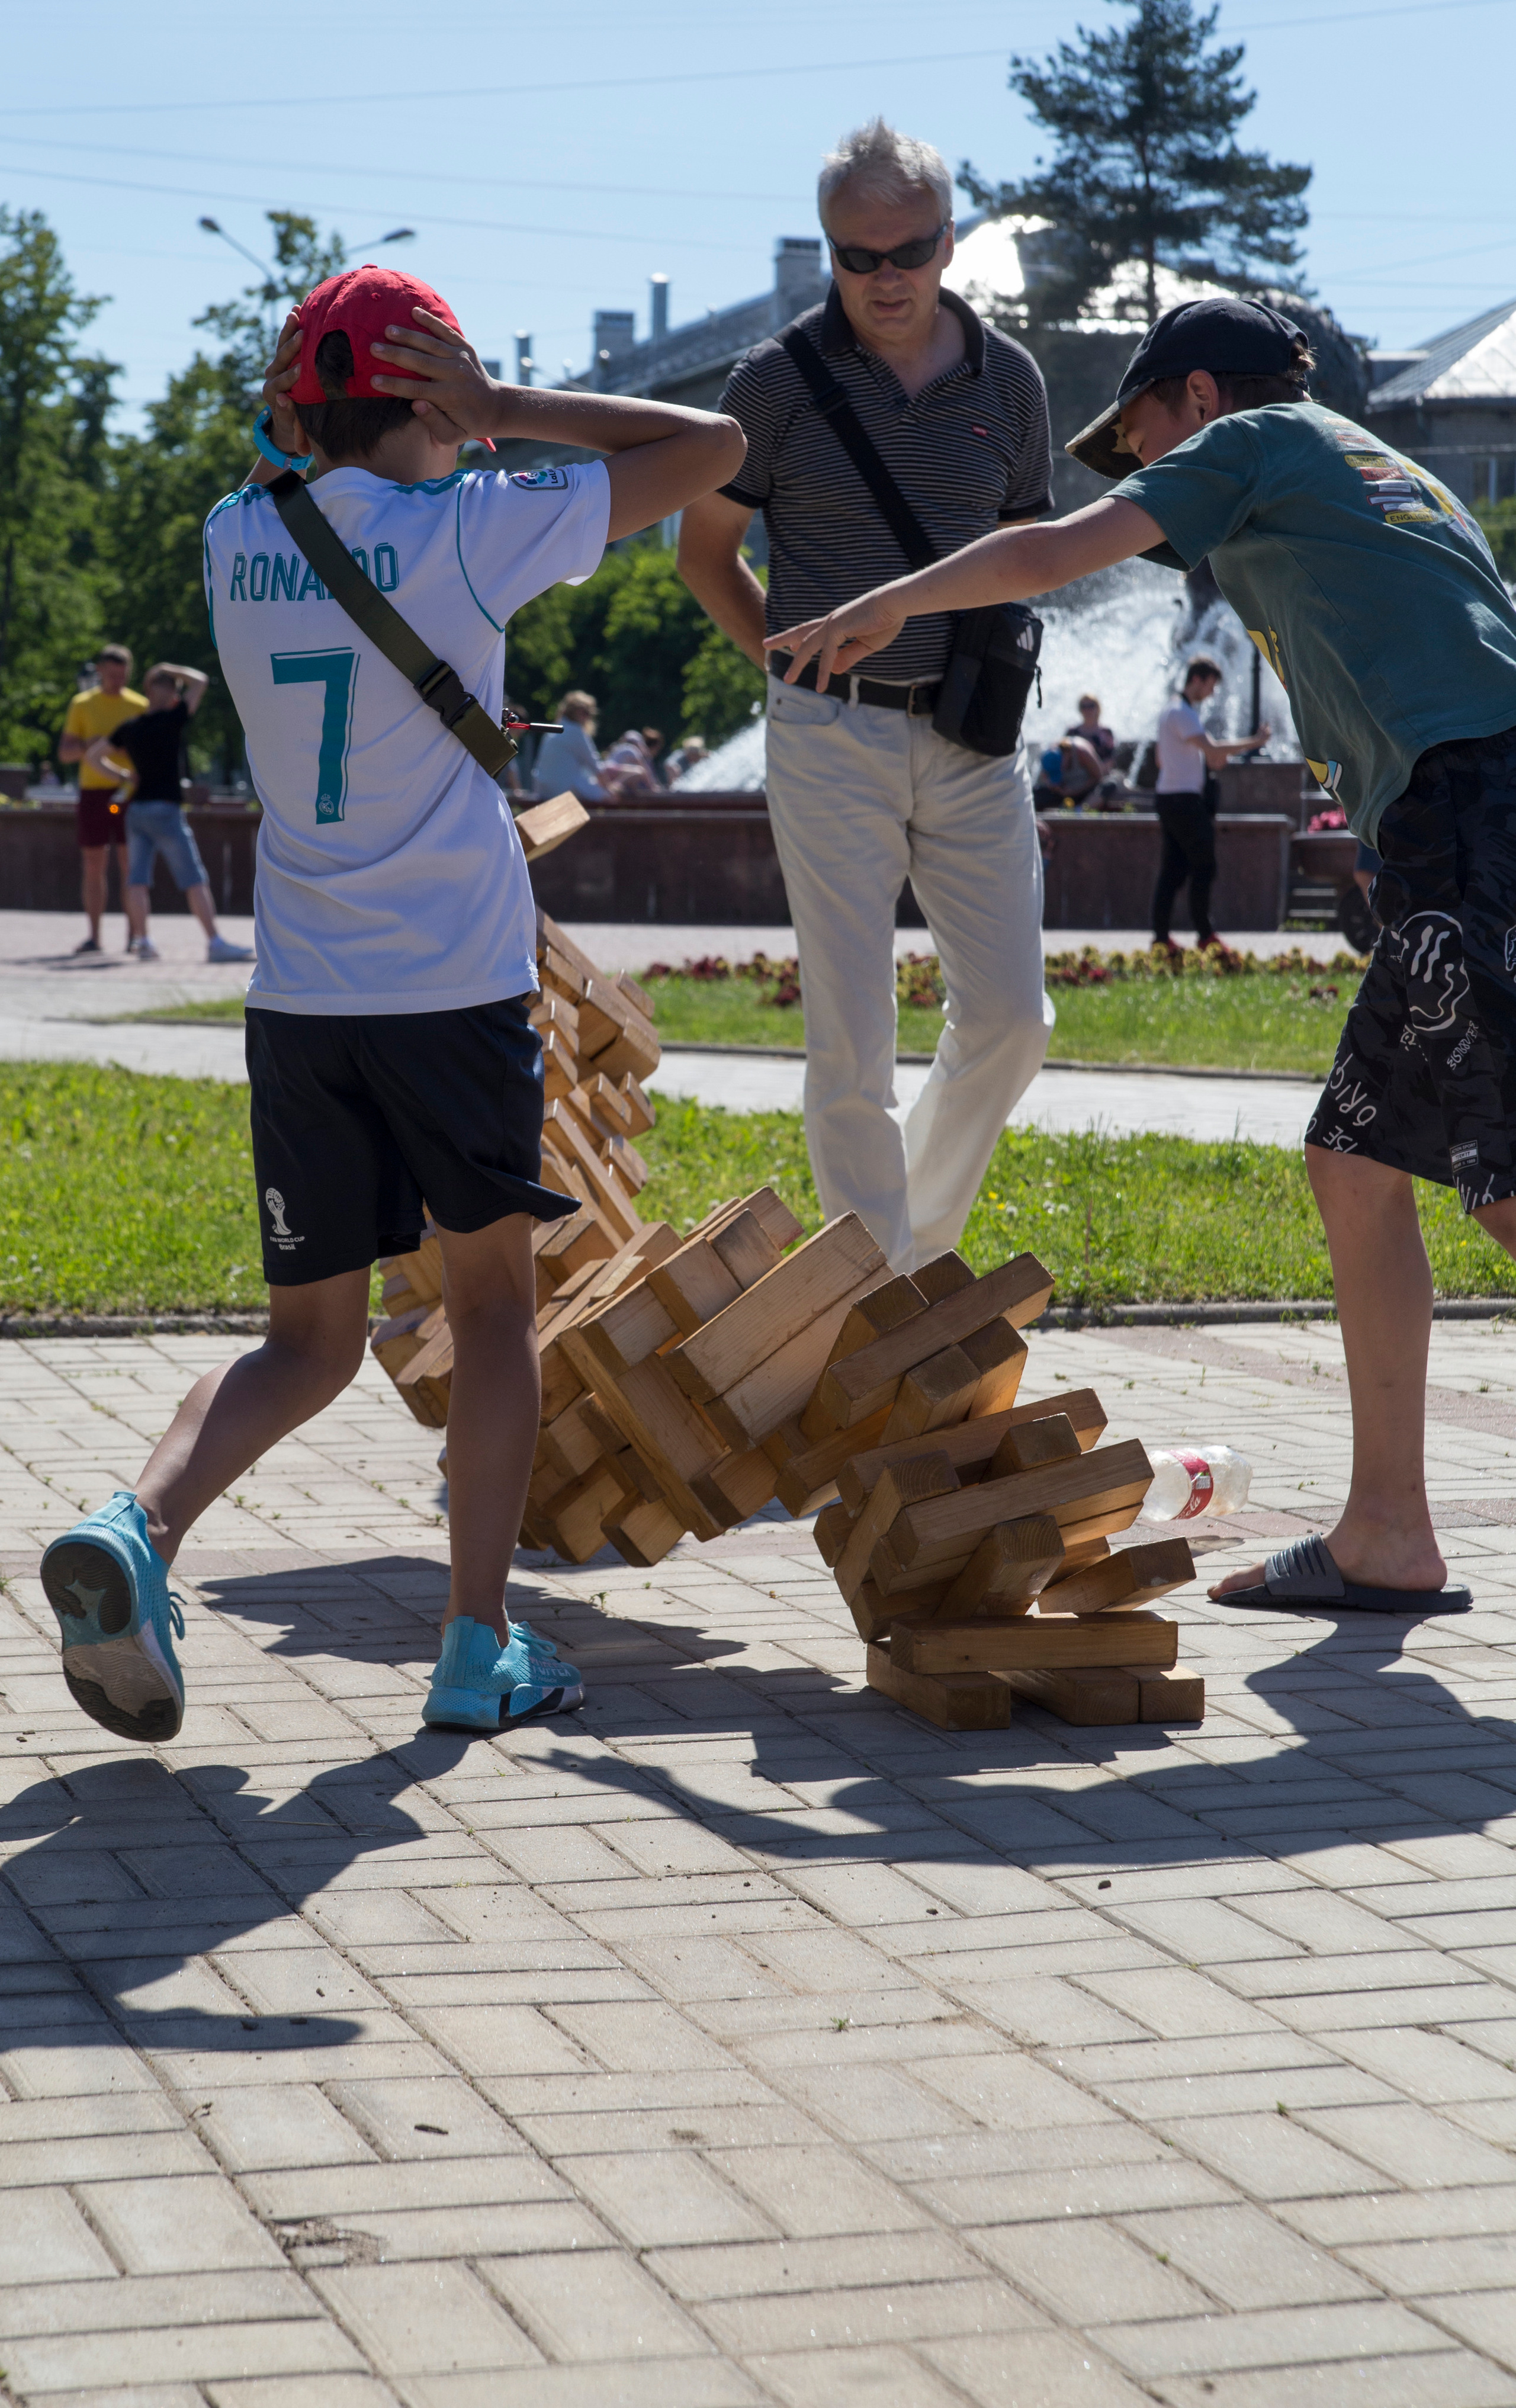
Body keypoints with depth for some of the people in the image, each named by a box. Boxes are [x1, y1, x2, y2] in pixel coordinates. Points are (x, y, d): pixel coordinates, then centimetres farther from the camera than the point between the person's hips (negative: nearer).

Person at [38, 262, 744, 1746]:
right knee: (492, 1311, 13)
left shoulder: (234, 544, 6)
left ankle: (140, 1525, -14)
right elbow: (711, 444, -1)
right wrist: (509, 413, -2)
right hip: (457, 992, -4)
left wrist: (287, 435, 17)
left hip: (297, 1001, 4)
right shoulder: (465, 533, -8)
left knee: (308, 1345, 12)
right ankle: (479, 1648, 11)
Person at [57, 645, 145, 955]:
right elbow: (64, 752, 5)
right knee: (93, 865, 1)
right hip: (93, 790, 1)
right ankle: (94, 936, 6)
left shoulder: (140, 705, 8)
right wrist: (87, 746, -14)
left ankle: (134, 937, -1)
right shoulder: (82, 705, 8)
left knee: (131, 864, -4)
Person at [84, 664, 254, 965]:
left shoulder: (129, 728, 10)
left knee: (137, 878, 4)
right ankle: (215, 942, -8)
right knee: (194, 880, -5)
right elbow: (200, 681, 1)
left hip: (136, 808, 6)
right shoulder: (172, 719, -7)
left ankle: (142, 941, -2)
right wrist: (170, 670, 11)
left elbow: (92, 758, 16)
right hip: (165, 809, -6)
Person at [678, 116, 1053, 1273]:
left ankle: (920, 1242, 24)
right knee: (852, 1042, -3)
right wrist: (798, 663, 5)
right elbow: (705, 549, 9)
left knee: (1010, 1017, 2)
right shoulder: (778, 380, -3)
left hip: (975, 741, 3)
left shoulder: (1008, 380, 5)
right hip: (833, 742, -3)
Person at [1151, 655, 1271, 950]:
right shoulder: (1183, 714, -14)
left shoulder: (1171, 712, 18)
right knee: (1204, 866, -3)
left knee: (1172, 870, 6)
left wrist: (1210, 760, 14)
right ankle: (1205, 934, 1)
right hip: (1184, 799, -10)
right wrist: (1255, 741, -19)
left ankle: (1161, 935, 3)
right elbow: (1213, 752, -24)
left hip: (1167, 796, 10)